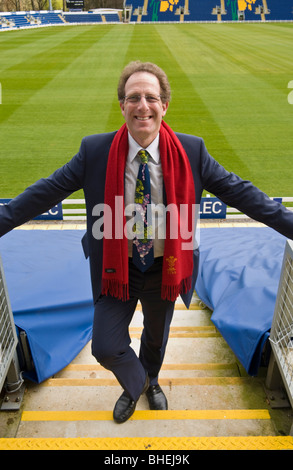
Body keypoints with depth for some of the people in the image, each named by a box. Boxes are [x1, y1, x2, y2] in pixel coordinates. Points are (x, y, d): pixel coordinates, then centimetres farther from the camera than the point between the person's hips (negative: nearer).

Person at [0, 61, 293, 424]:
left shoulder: (191, 151, -13)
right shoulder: (94, 151, -14)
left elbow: (239, 191, -9)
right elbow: (45, 192, -9)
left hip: (165, 269, 1)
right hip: (117, 269, -1)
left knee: (157, 335, 24)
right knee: (106, 347, 2)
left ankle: (151, 381, 60)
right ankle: (135, 384, 41)